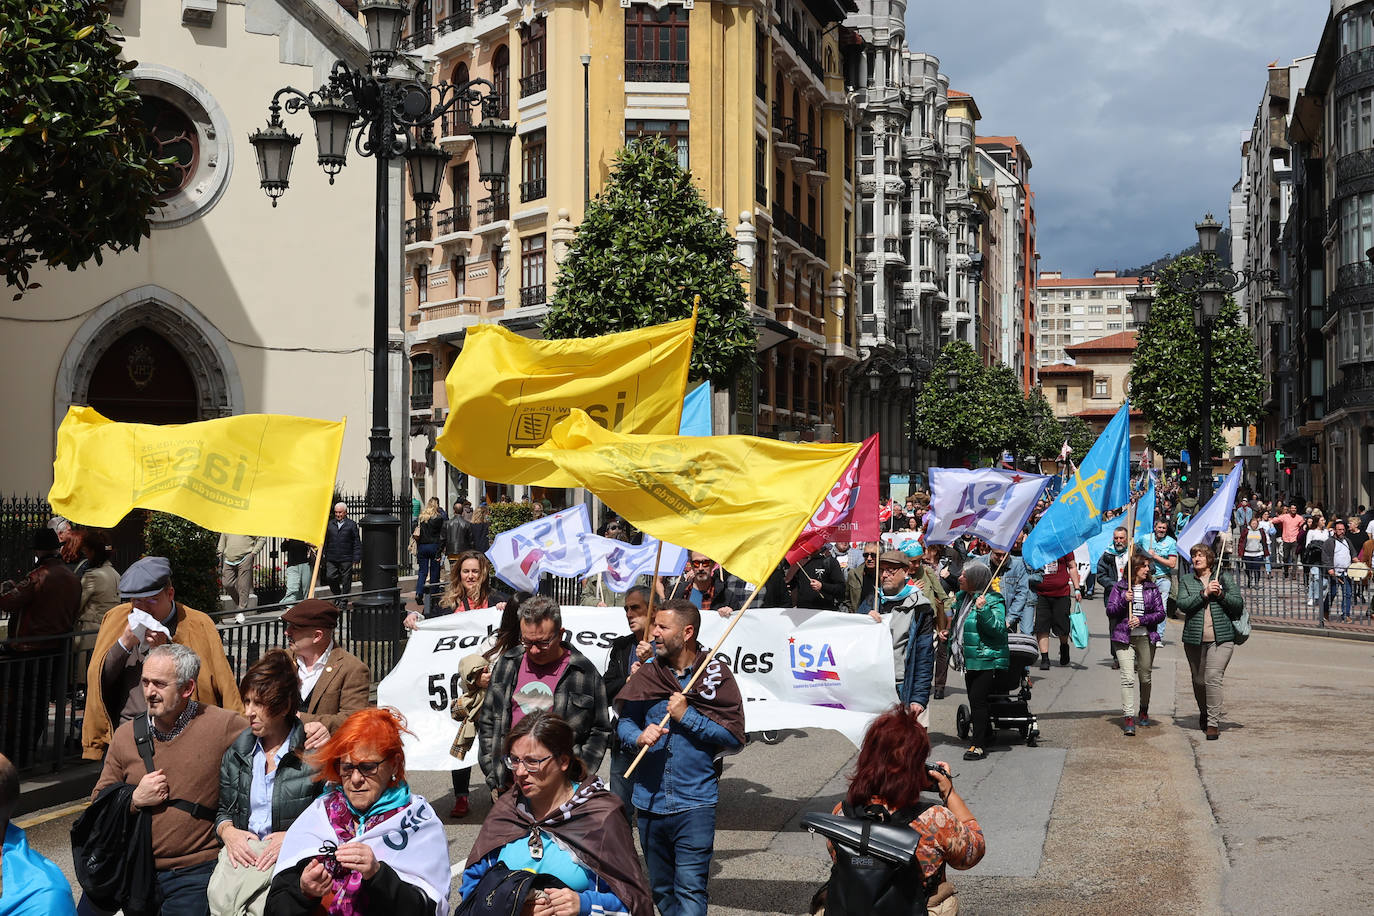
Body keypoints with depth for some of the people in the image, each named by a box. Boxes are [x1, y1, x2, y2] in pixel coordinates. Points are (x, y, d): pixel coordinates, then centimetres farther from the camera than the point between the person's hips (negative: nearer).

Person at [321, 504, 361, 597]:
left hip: (346, 559, -3)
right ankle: (337, 594, 17)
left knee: (346, 580, 2)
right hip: (331, 559, 3)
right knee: (330, 577, -6)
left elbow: (357, 542, 1)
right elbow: (325, 541, 17)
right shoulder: (330, 524, 11)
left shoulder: (352, 524, 2)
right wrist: (324, 555, 13)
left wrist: (356, 557, -6)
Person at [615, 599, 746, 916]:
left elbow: (734, 737, -8)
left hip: (695, 804, -5)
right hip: (649, 802, 5)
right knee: (661, 889, 18)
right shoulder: (647, 675, 6)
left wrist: (687, 716, -15)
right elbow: (624, 721, 8)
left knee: (689, 889, -9)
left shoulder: (716, 674, -5)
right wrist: (639, 737, -14)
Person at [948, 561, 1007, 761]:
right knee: (974, 700, 15)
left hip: (987, 660, -9)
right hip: (969, 660, 9)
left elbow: (998, 629, -24)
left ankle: (979, 745, -8)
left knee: (977, 700, -12)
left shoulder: (993, 601, -13)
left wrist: (983, 610, -32)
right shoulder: (961, 597, 11)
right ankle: (986, 733, 33)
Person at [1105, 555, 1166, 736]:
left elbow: (1160, 612, 4)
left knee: (1145, 678, 11)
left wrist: (1142, 620, -11)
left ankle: (1143, 711, 34)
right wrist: (1124, 601, -17)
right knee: (1128, 677, -13)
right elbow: (1110, 611, 0)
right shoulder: (1119, 586, 3)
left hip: (1146, 637, 2)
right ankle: (1129, 718, -17)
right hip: (1123, 637, -2)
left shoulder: (1152, 588, 7)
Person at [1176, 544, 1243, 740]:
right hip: (1194, 639, 2)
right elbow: (1182, 604, -6)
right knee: (1198, 680, 12)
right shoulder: (1186, 581, 10)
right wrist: (1204, 594, -16)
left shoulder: (1224, 578, 8)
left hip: (1221, 638, -2)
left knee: (1213, 678, -15)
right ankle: (1204, 712, 39)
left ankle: (1213, 723, -11)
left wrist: (1221, 594, -12)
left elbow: (1239, 604, 3)